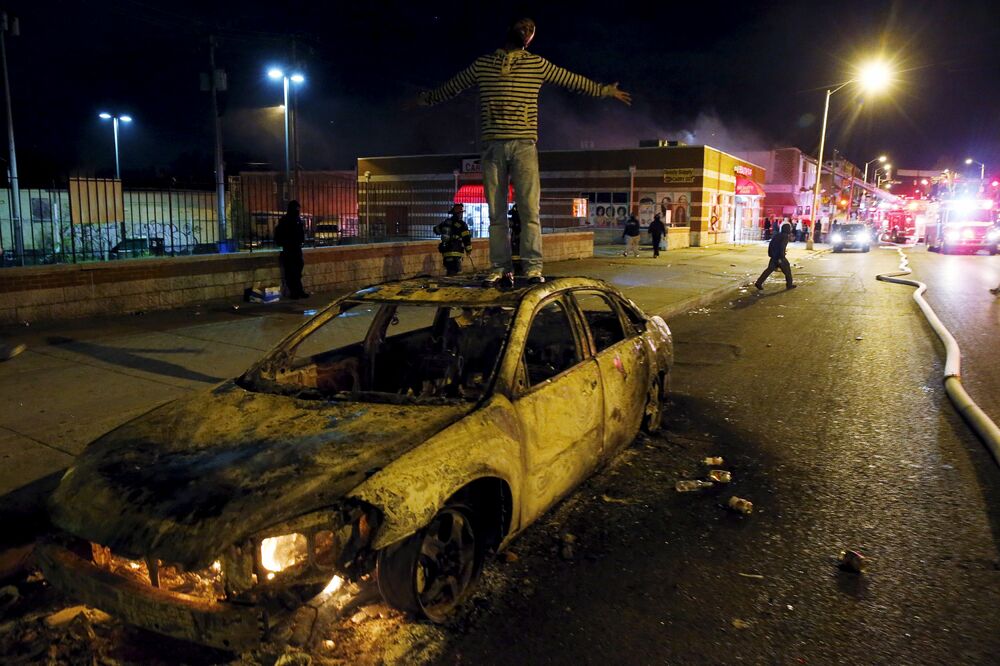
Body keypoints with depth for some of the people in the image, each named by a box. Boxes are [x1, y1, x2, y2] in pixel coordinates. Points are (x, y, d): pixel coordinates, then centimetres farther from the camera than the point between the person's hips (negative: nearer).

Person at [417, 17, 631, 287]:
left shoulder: (537, 64, 13)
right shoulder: (482, 63, 14)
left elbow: (573, 80, 21)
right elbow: (453, 86, 27)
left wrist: (605, 90, 26)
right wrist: (429, 98, 37)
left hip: (524, 146, -1)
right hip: (493, 146, 1)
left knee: (529, 210, -8)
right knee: (496, 212, 0)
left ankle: (533, 267, -8)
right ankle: (500, 269, 3)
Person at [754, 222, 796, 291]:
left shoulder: (777, 235, 12)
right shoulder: (785, 236, -13)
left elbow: (770, 244, 14)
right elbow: (782, 247, -23)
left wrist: (770, 254, 21)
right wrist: (781, 258, -24)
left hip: (773, 256, 7)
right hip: (780, 257, -7)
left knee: (769, 269, 7)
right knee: (787, 270, 9)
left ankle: (758, 283, -1)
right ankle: (789, 285, 18)